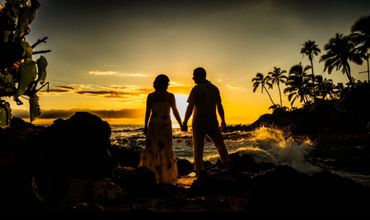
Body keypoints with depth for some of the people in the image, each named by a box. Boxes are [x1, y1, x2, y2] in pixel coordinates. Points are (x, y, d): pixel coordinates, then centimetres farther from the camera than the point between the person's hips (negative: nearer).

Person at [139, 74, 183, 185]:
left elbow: (147, 112, 1)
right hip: (166, 124, -1)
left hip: (153, 124, 1)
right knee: (166, 150, 6)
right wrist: (181, 125, 11)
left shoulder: (150, 96, 2)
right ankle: (166, 177, 10)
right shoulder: (170, 96, 0)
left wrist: (145, 126, 7)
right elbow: (175, 112, 3)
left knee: (150, 149, 6)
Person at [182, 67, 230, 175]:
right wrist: (223, 120, 18)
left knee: (198, 147, 4)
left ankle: (199, 169, 5)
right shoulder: (214, 88, 7)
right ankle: (226, 163, 14)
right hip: (212, 121, 4)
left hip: (199, 122, -4)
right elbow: (219, 106, 10)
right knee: (219, 143, 17)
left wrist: (184, 122, -12)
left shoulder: (196, 89, -9)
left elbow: (190, 107, -15)